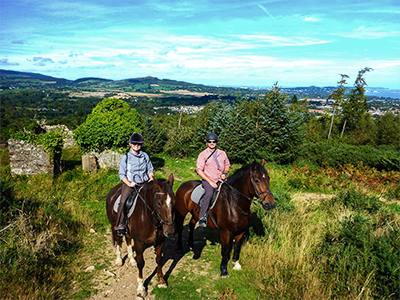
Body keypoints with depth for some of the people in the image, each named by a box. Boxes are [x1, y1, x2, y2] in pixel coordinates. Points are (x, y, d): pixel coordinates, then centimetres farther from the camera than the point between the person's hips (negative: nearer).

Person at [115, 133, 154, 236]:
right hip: (129, 184, -3)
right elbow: (122, 174, 1)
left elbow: (150, 169, 19)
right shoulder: (126, 157, 2)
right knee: (123, 202, -22)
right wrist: (129, 183, -14)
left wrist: (151, 178, -2)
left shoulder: (145, 155, 11)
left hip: (144, 184, 3)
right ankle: (120, 225, -8)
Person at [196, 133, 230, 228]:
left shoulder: (222, 153, 11)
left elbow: (227, 165, 25)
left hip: (220, 180, 4)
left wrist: (225, 173, 2)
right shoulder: (203, 154, -1)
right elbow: (199, 170, -7)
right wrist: (210, 181, -14)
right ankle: (202, 218, -26)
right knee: (209, 193, -32)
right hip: (207, 180, -4)